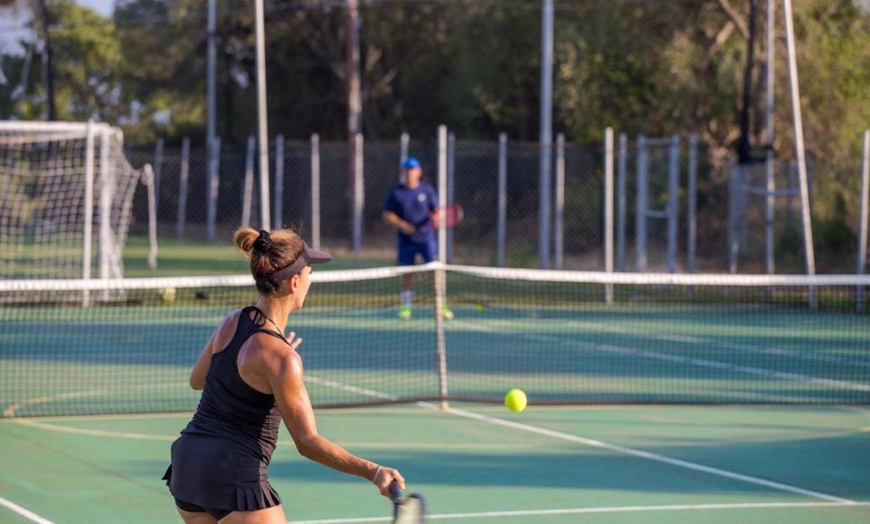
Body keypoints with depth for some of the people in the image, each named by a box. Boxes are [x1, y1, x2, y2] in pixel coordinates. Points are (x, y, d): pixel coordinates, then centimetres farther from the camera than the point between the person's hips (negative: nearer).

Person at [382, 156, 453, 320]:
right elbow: (388, 215, 1)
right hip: (406, 240, 1)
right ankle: (406, 307, 16)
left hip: (426, 238, -1)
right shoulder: (396, 192, 1)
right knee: (407, 274, 4)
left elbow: (436, 210, 4)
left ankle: (441, 306, -3)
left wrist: (435, 218, -20)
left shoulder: (427, 190, 2)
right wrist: (401, 225, -15)